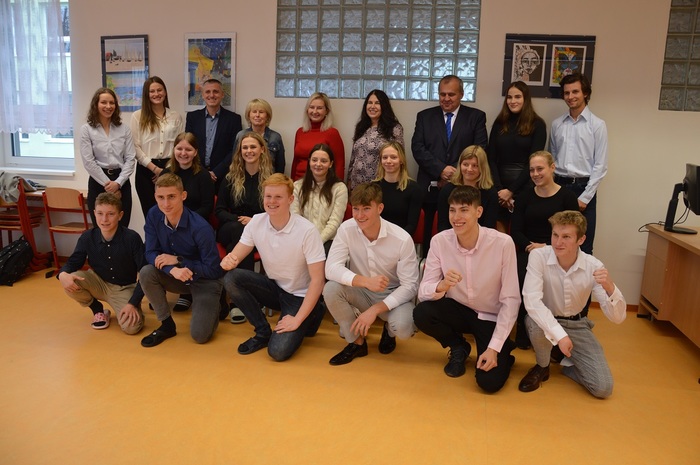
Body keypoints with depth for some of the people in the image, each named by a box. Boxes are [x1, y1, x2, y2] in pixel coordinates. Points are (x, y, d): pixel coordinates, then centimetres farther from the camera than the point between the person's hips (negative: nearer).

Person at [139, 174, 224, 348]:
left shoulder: (201, 228, -27)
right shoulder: (153, 216, -13)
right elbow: (151, 254, -11)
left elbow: (213, 270, -20)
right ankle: (167, 325, -4)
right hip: (176, 278, 5)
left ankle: (213, 307, 17)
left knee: (200, 335, -19)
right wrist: (172, 270, -31)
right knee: (146, 272, -25)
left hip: (205, 281, -5)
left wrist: (178, 260, -22)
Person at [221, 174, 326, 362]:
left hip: (299, 295, -5)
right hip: (273, 287, 5)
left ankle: (310, 317, 10)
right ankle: (263, 332, -1)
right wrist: (228, 261, -30)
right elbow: (235, 257, -5)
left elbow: (317, 280, -20)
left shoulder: (307, 231, -23)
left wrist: (297, 319, -23)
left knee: (278, 351, -20)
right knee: (231, 278, -20)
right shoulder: (256, 222, -9)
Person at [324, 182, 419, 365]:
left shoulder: (402, 239, -22)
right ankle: (357, 342, -2)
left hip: (393, 295, -2)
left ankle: (389, 331, 11)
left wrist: (375, 309, -25)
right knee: (330, 289, -28)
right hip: (362, 293, 2)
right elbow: (331, 268, -24)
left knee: (403, 328, -32)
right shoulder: (347, 229, -17)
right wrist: (366, 281, -39)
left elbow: (409, 286, -17)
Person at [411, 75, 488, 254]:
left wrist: (455, 175, -11)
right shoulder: (425, 116, 11)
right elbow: (417, 148, 0)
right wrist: (441, 170, -13)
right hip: (430, 189, 1)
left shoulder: (476, 116, 8)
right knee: (429, 236, 3)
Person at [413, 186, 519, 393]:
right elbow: (423, 292, -15)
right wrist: (442, 286, -39)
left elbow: (510, 299, -16)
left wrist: (494, 348, -19)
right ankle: (459, 348, 5)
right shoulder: (439, 241, -15)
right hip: (458, 310, 3)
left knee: (489, 381, -19)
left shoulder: (503, 243, -22)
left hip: (491, 317, -2)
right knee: (421, 313, -27)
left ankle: (503, 352, 18)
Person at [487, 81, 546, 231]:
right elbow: (491, 159, 4)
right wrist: (499, 189, -9)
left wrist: (511, 190, -10)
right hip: (499, 188, 3)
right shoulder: (499, 123, 9)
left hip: (524, 188, -2)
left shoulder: (537, 125, 0)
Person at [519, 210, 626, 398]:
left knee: (603, 387, -13)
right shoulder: (538, 256, -23)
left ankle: (567, 363, 21)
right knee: (536, 324, -39)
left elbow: (617, 317, -19)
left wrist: (610, 288, -40)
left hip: (577, 325, 2)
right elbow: (531, 300, -33)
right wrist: (559, 334, -43)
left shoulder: (594, 266, -18)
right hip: (545, 321, -2)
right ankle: (542, 366, -3)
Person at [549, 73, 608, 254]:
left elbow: (600, 166, -5)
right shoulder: (557, 124, 9)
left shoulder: (597, 125, -2)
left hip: (583, 188, -3)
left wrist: (585, 197, -9)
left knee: (583, 246, 3)